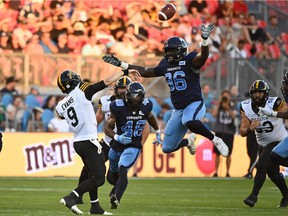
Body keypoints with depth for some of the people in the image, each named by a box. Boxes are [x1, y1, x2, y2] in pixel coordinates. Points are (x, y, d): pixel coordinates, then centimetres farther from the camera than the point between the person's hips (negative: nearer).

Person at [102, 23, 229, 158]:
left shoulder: (189, 61, -11)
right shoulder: (165, 65, 8)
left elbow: (203, 56, -32)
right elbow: (145, 72, 17)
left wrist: (205, 39, -52)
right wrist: (120, 64, 15)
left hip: (194, 104, -7)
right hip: (178, 109, 7)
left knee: (189, 121, -43)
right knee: (167, 148, 8)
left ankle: (215, 140, -21)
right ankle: (189, 141, 41)